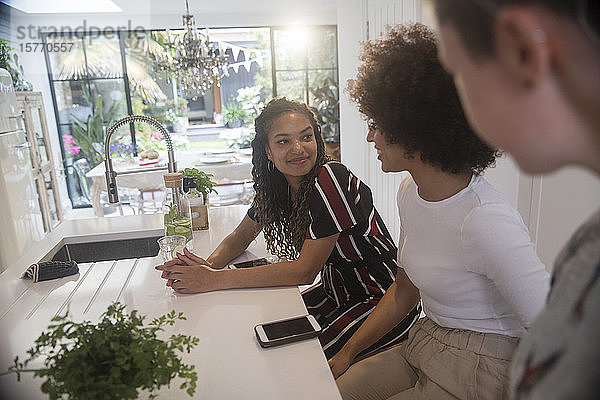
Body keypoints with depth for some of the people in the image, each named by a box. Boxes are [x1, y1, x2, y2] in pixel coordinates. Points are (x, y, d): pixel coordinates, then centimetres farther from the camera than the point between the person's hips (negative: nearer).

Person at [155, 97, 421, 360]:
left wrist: (215, 280, -27)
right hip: (337, 289, 7)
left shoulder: (330, 179, -27)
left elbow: (305, 270, -27)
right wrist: (210, 265, -15)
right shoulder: (277, 185, -4)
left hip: (385, 300, -6)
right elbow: (242, 235, 8)